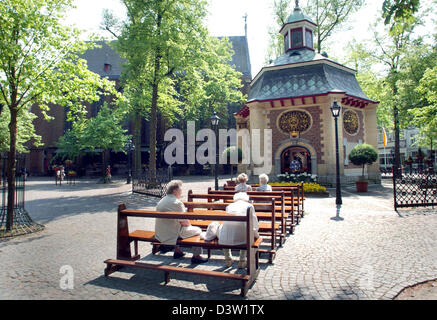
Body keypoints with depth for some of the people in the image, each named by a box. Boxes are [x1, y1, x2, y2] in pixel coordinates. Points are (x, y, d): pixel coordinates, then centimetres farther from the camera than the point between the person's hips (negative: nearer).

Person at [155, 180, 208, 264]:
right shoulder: (177, 202, -19)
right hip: (171, 235, -8)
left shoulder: (161, 201, 8)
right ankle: (196, 256, 11)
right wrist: (189, 225, 5)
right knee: (198, 230, 5)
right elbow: (184, 222, -17)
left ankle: (177, 251, 35)